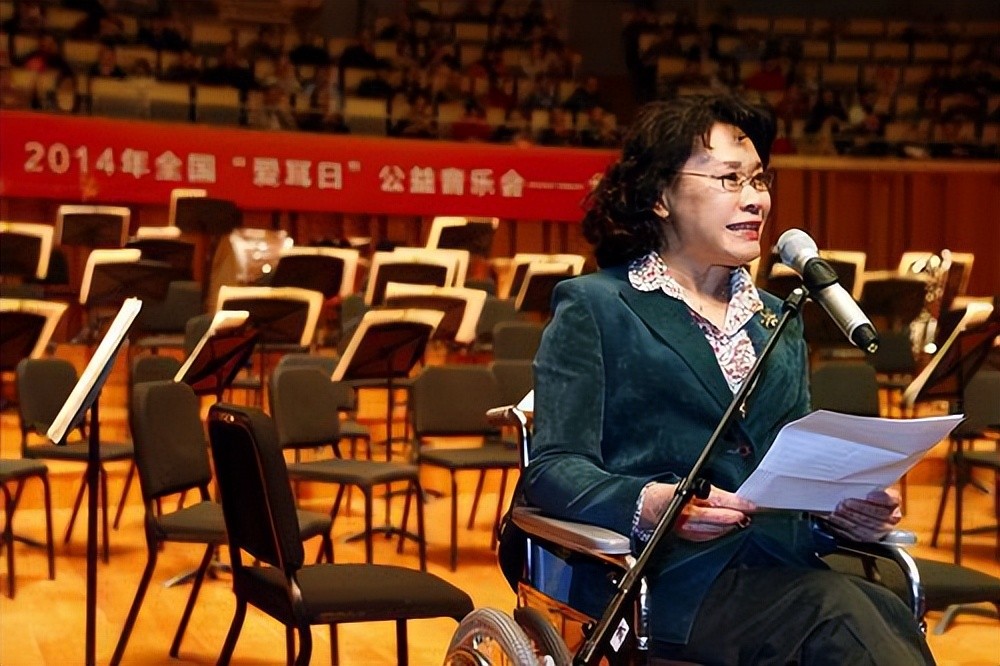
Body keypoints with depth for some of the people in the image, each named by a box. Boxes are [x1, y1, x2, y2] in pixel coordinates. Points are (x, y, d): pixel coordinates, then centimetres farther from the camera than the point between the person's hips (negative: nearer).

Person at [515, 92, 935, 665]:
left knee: (889, 614, -30)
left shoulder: (778, 321, 27)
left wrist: (846, 509, -1)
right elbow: (553, 467, -3)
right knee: (835, 610, -34)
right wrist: (650, 505, -22)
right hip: (670, 575, -5)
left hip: (782, 570, 5)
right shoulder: (594, 307, 7)